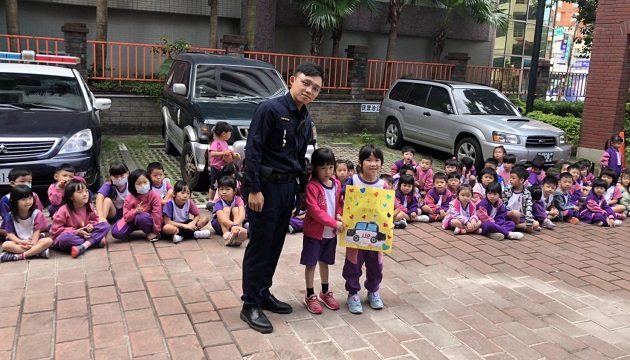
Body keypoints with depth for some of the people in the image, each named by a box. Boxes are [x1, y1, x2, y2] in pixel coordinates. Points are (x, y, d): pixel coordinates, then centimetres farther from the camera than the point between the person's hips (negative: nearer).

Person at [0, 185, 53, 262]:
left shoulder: (37, 213, -4)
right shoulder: (10, 216, -2)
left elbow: (37, 231, -7)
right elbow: (10, 233, -5)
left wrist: (33, 243, -24)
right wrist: (20, 242, -24)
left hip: (33, 241, 0)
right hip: (19, 242, 0)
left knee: (48, 241, -29)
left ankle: (19, 256, -31)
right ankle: (39, 251, -33)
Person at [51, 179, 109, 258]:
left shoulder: (89, 207, -3)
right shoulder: (63, 211, -17)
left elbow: (95, 220, 11)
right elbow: (56, 230, -17)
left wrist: (91, 225, -15)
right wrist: (76, 232, -22)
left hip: (85, 235, 4)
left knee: (105, 225, -13)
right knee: (65, 237, -41)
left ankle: (84, 246, -31)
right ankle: (96, 241, -28)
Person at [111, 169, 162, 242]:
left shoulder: (155, 196, -19)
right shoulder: (129, 198, -12)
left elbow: (157, 214, -17)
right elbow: (126, 216, -11)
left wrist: (156, 231, -14)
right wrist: (135, 211, -32)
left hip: (148, 221, -3)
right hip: (133, 220, 3)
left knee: (141, 217, -39)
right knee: (116, 233, -19)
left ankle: (150, 232, -9)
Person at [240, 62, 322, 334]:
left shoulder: (306, 121, 11)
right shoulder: (270, 109, -13)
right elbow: (253, 151, -17)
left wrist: (303, 188, 17)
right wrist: (254, 189, -20)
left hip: (288, 187, 8)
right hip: (267, 186, -8)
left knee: (275, 244, 14)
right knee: (260, 245, -1)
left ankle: (263, 294, 29)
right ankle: (250, 306, 11)